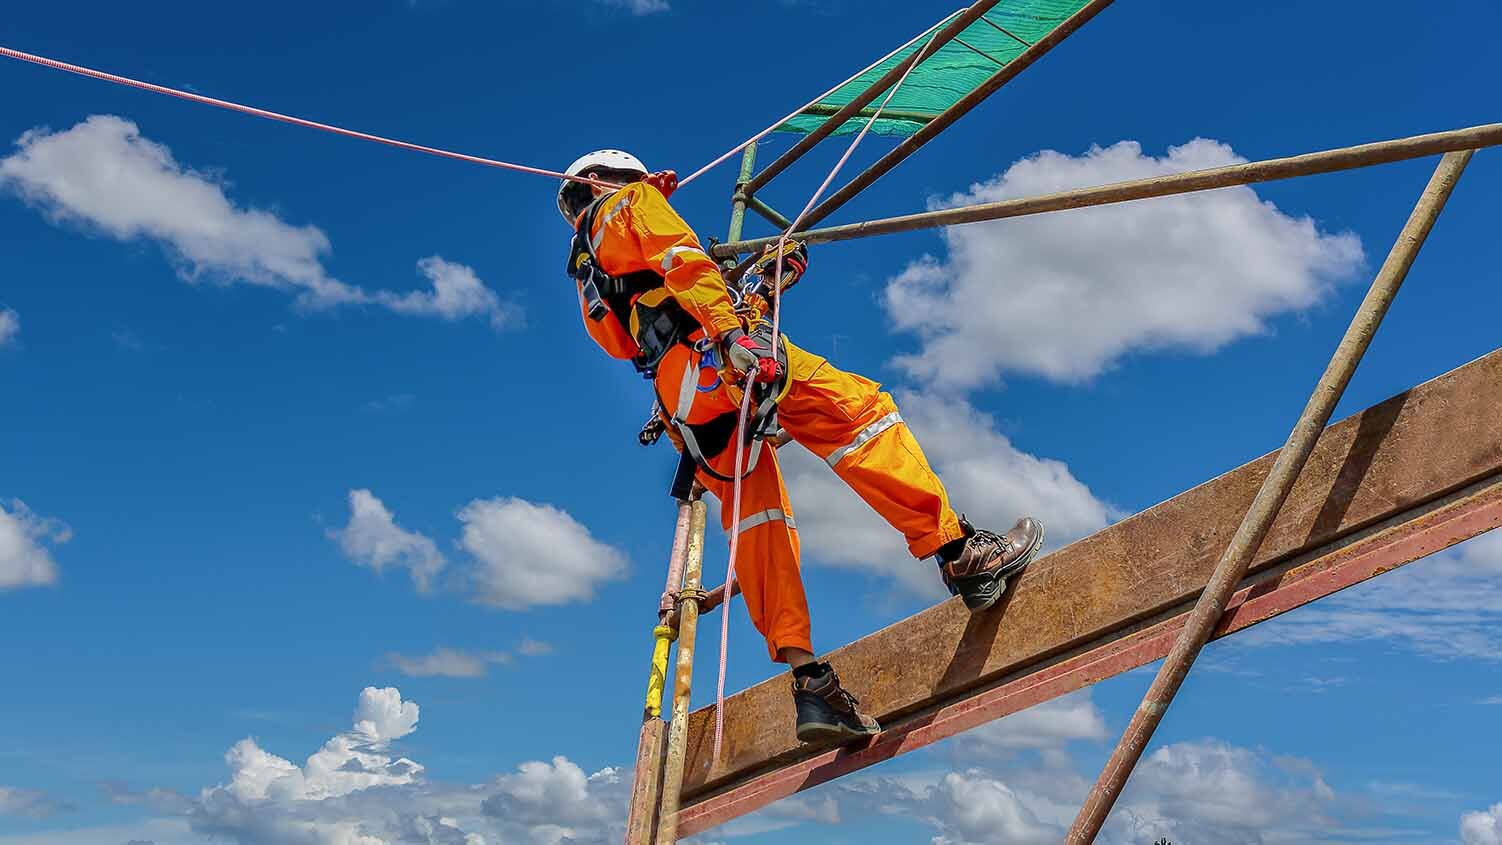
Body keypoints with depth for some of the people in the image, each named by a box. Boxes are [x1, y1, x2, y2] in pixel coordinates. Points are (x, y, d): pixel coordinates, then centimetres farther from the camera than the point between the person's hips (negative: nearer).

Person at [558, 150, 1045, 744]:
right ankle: (959, 552, -22)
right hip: (708, 355, -8)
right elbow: (680, 260, -4)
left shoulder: (587, 275, 37)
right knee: (859, 411, -11)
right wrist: (730, 331, -21)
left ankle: (806, 678, -7)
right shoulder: (631, 202, 15)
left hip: (682, 406, 8)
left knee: (756, 525, 3)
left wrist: (769, 282, 37)